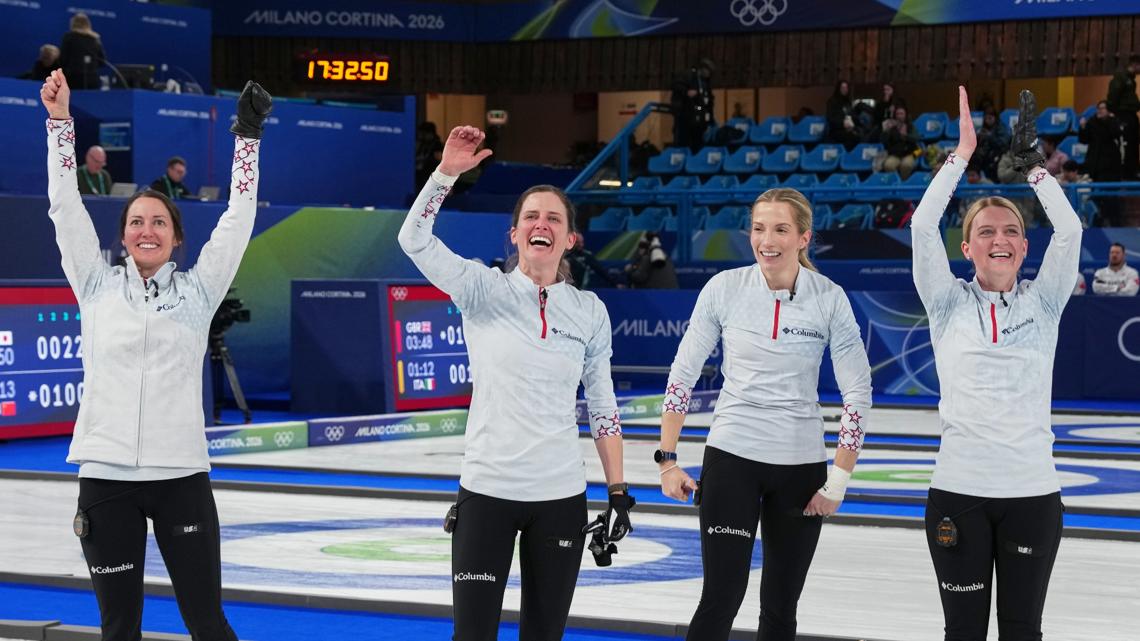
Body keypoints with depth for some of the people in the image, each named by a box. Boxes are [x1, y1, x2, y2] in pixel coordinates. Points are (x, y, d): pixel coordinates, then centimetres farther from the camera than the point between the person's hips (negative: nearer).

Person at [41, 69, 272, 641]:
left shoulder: (197, 290, 7)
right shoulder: (98, 286, 8)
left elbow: (238, 218, 3)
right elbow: (66, 208, 3)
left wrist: (247, 136, -1)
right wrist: (60, 121, -2)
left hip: (181, 475, -1)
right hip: (106, 475, 1)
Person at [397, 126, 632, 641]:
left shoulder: (589, 311, 5)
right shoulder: (484, 290, -1)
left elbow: (602, 407, 10)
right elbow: (414, 238, -14)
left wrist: (618, 492, 7)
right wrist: (447, 172, -24)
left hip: (561, 496, 2)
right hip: (486, 490, -2)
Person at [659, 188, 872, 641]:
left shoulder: (830, 299, -6)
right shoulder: (725, 288, -6)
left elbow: (857, 392, -3)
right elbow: (683, 375, 1)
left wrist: (838, 482, -6)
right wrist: (667, 460, -3)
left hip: (801, 466, 1)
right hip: (731, 458, -1)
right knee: (721, 600, -6)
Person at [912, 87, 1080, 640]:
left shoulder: (1042, 303, 6)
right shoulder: (949, 305, 3)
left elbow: (1068, 230, -7)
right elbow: (923, 225, -8)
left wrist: (1029, 160, -6)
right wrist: (964, 151, -8)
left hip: (1032, 491, 1)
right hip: (958, 491, -1)